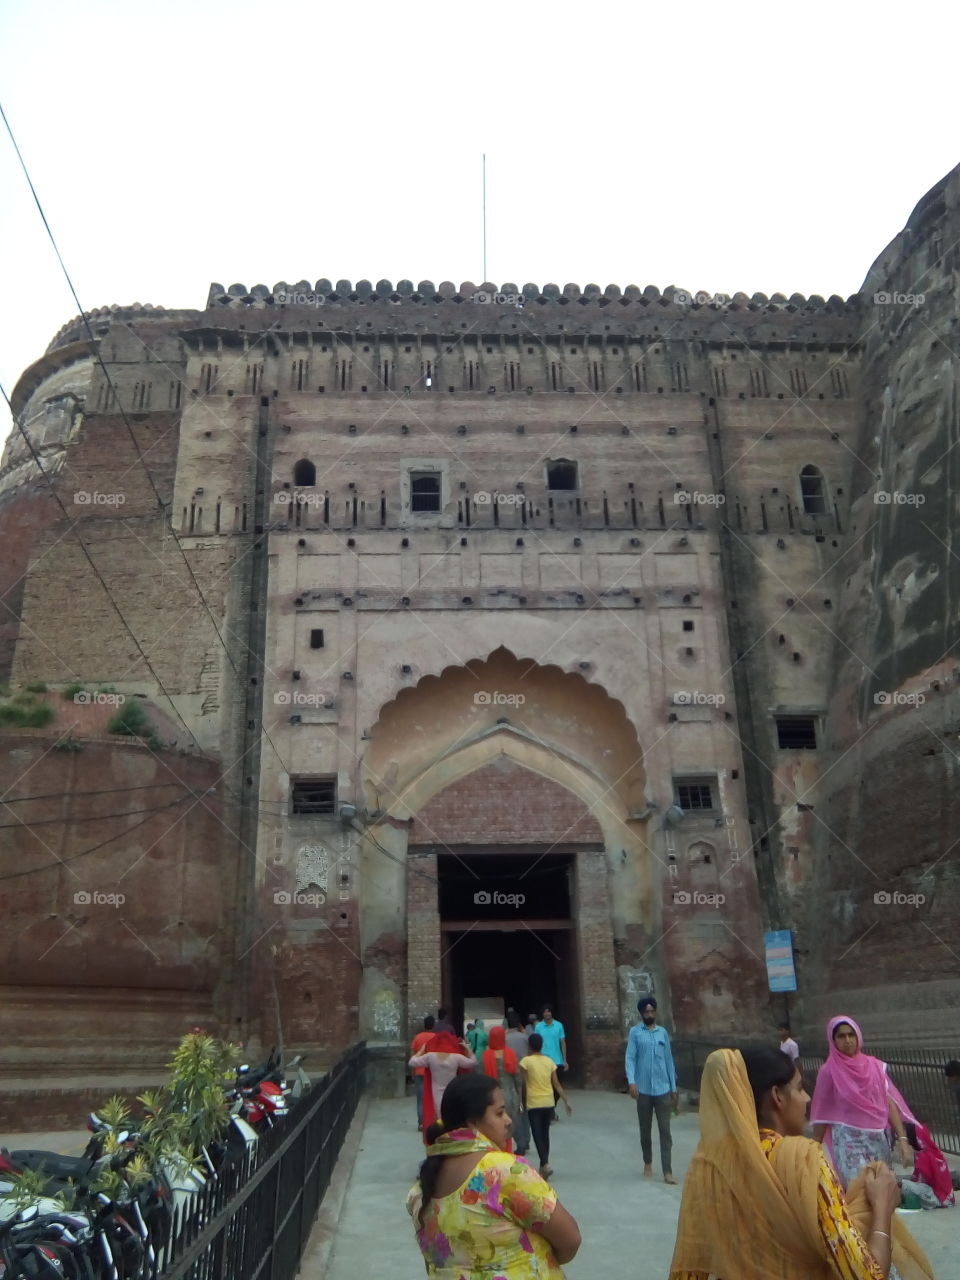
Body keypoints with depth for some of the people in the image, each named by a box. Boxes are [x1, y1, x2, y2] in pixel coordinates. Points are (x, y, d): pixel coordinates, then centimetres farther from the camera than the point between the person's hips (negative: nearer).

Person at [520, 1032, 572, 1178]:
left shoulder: (526, 1061, -9)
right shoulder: (550, 1061, 4)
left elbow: (524, 1085, -7)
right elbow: (557, 1084, 2)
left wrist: (524, 1102, 3)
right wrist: (566, 1102, 7)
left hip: (534, 1103, -4)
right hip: (549, 1103, 4)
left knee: (537, 1135, -3)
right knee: (545, 1134, 16)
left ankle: (545, 1164, -18)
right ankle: (543, 1164, 21)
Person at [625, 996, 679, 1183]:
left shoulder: (663, 1032, 7)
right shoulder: (635, 1032, -1)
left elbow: (669, 1060, 11)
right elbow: (630, 1058, -7)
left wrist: (673, 1087, 10)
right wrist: (632, 1082, -21)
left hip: (663, 1089, 1)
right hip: (644, 1089, -1)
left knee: (665, 1130, -1)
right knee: (645, 1129, 10)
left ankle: (667, 1171, 0)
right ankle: (648, 1163, 28)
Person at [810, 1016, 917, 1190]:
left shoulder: (874, 1066, 2)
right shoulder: (829, 1071, -6)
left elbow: (889, 1103, 2)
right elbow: (822, 1114, 0)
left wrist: (902, 1139, -9)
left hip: (878, 1140, 4)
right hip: (849, 1141, -4)